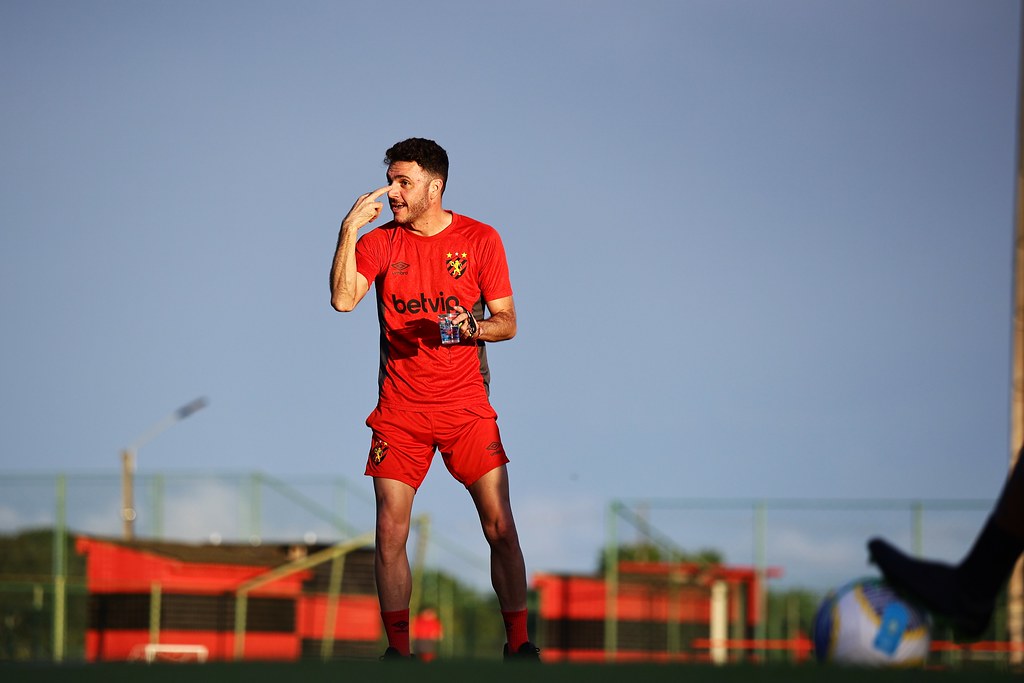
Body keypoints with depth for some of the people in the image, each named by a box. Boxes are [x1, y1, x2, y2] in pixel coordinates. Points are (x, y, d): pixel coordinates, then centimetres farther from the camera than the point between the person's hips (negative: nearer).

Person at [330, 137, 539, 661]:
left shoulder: (480, 239, 2)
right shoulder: (378, 241, 3)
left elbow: (507, 321, 3)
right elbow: (343, 299, -13)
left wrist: (473, 328, -18)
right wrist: (348, 230, -18)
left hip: (466, 406, -1)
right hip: (399, 410, 1)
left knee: (500, 526, -6)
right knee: (390, 532, -4)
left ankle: (519, 643, 4)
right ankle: (397, 650, 5)